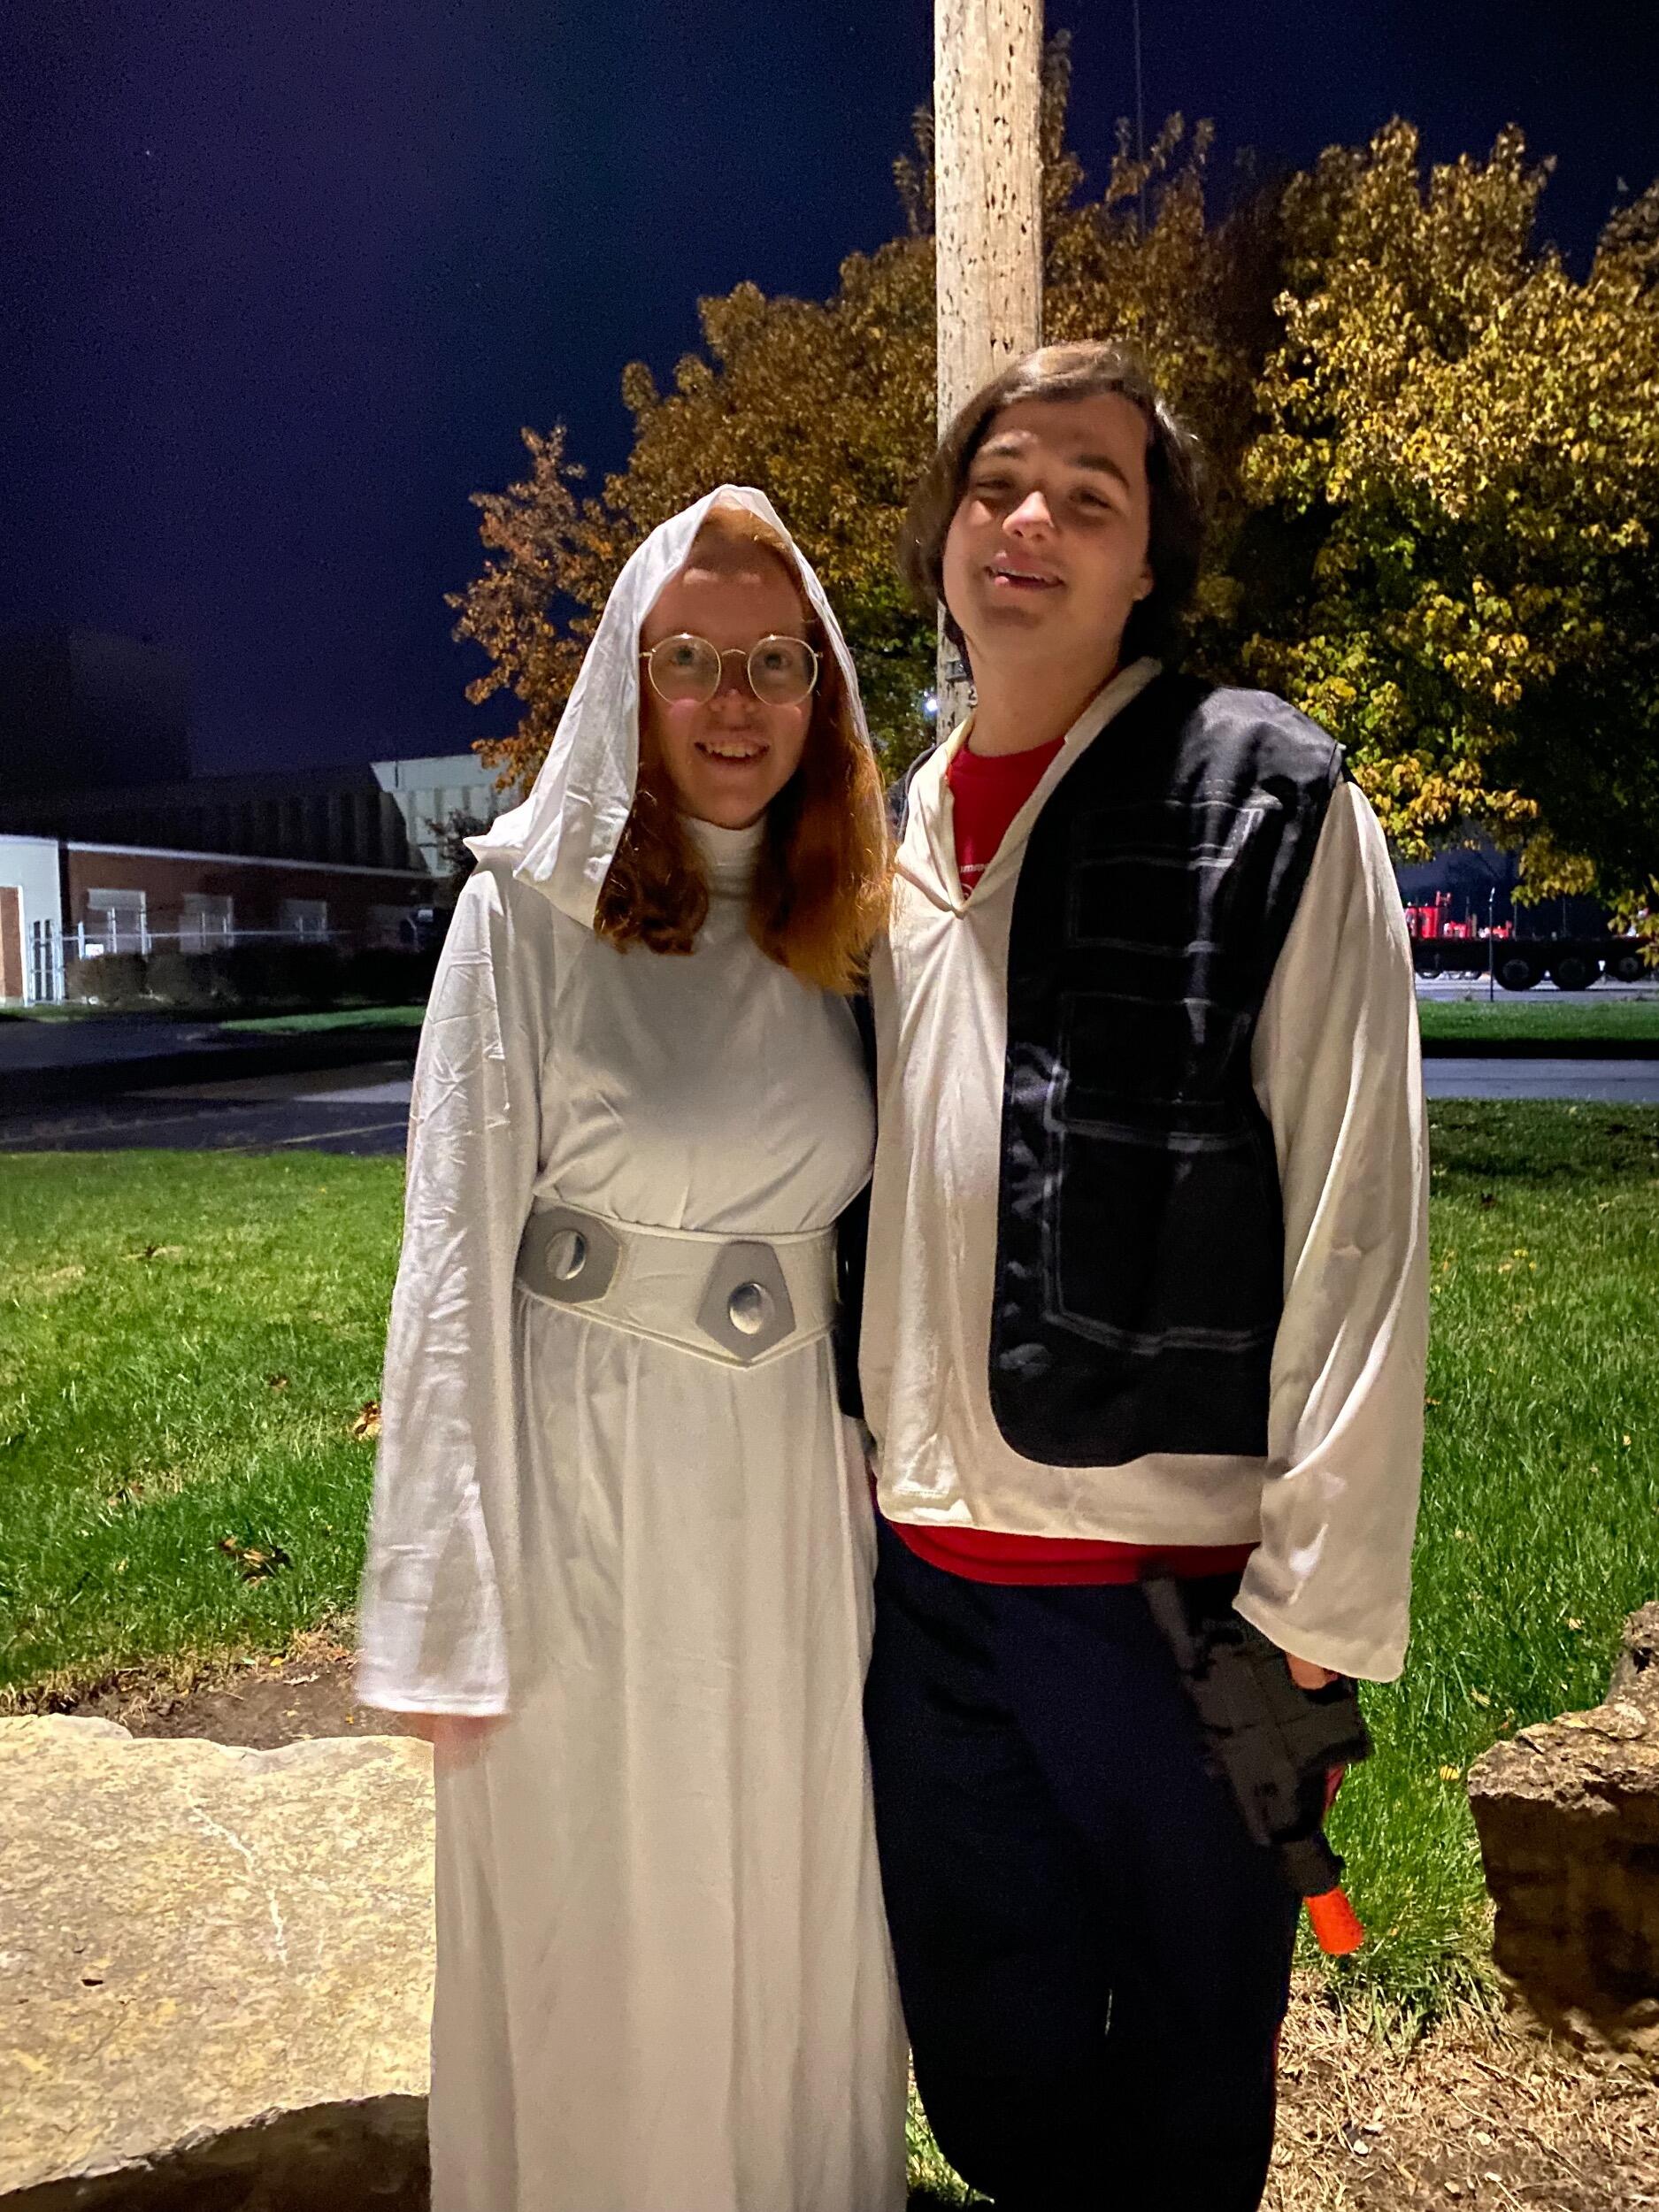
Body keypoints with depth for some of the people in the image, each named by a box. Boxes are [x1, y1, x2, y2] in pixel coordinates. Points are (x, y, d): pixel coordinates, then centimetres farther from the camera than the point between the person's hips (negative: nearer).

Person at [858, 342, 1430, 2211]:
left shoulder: (1267, 800, -7)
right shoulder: (901, 837, 10)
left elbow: (1355, 1214, -11)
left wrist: (1319, 1599, -13)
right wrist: (859, 1468, 13)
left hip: (1172, 1570, -5)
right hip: (926, 1565, 5)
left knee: (1187, 2048, 16)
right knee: (982, 2045, 21)